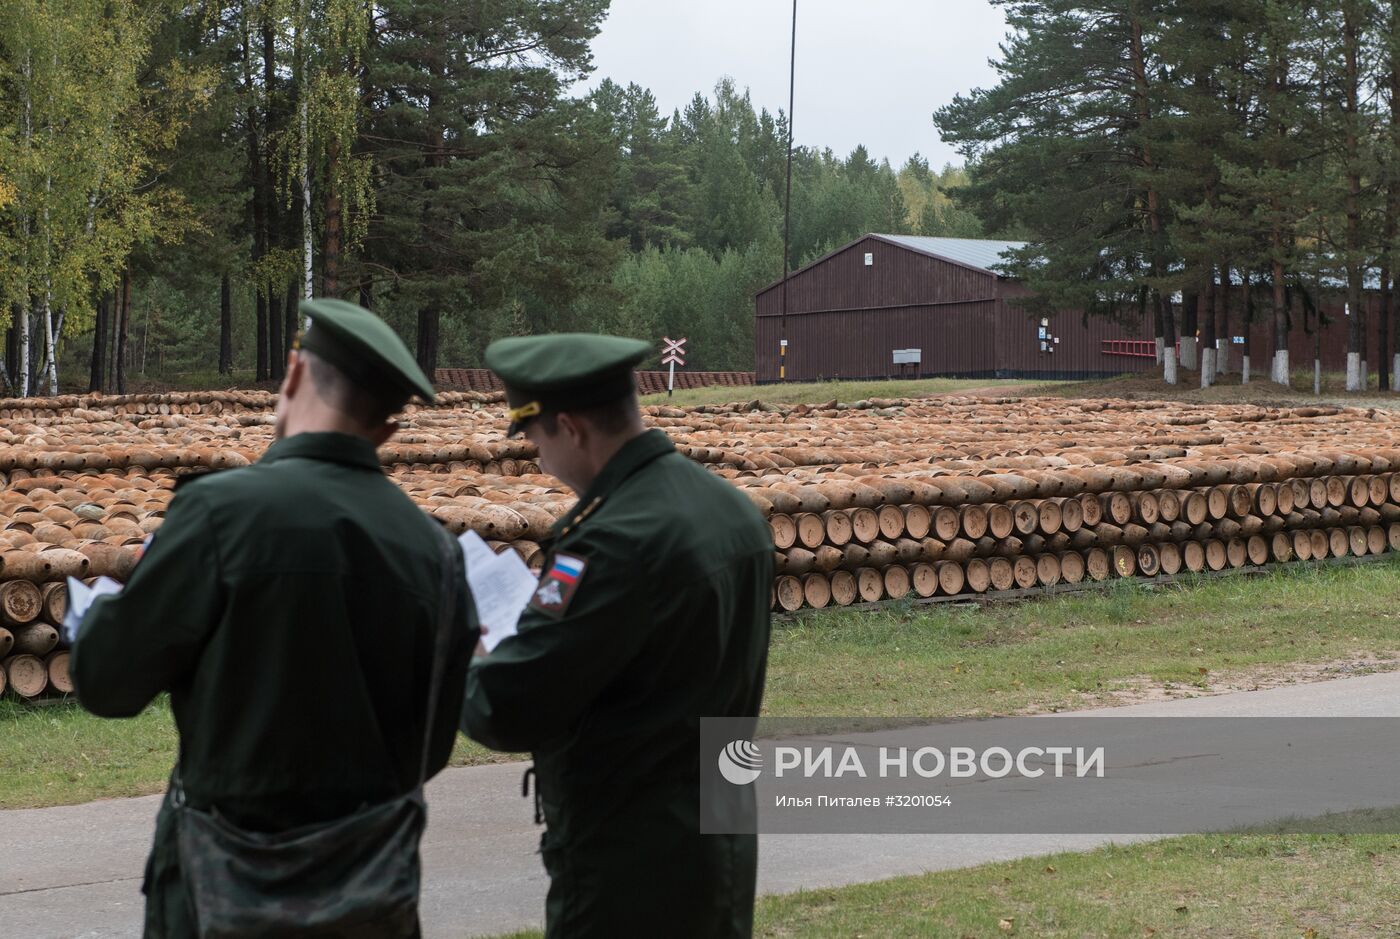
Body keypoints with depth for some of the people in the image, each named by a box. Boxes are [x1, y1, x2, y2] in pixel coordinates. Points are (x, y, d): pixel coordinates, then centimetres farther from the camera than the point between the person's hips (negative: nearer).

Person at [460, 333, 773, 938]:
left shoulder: (616, 540, -23)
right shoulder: (733, 509, 5)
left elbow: (506, 712, -21)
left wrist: (453, 671, 0)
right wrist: (536, 634, 15)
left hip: (629, 868, -9)